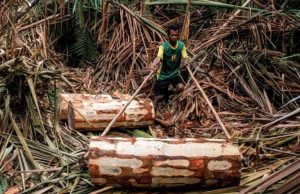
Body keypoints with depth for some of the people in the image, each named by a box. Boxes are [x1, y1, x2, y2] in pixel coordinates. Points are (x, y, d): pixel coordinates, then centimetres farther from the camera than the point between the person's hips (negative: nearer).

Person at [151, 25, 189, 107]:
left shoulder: (181, 45, -10)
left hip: (175, 73, 3)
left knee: (181, 87, -23)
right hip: (163, 75, -3)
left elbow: (185, 58, -15)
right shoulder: (164, 46, -21)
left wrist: (186, 63, -41)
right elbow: (159, 57, -38)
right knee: (159, 98, -4)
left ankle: (167, 94, 10)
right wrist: (154, 65, -60)